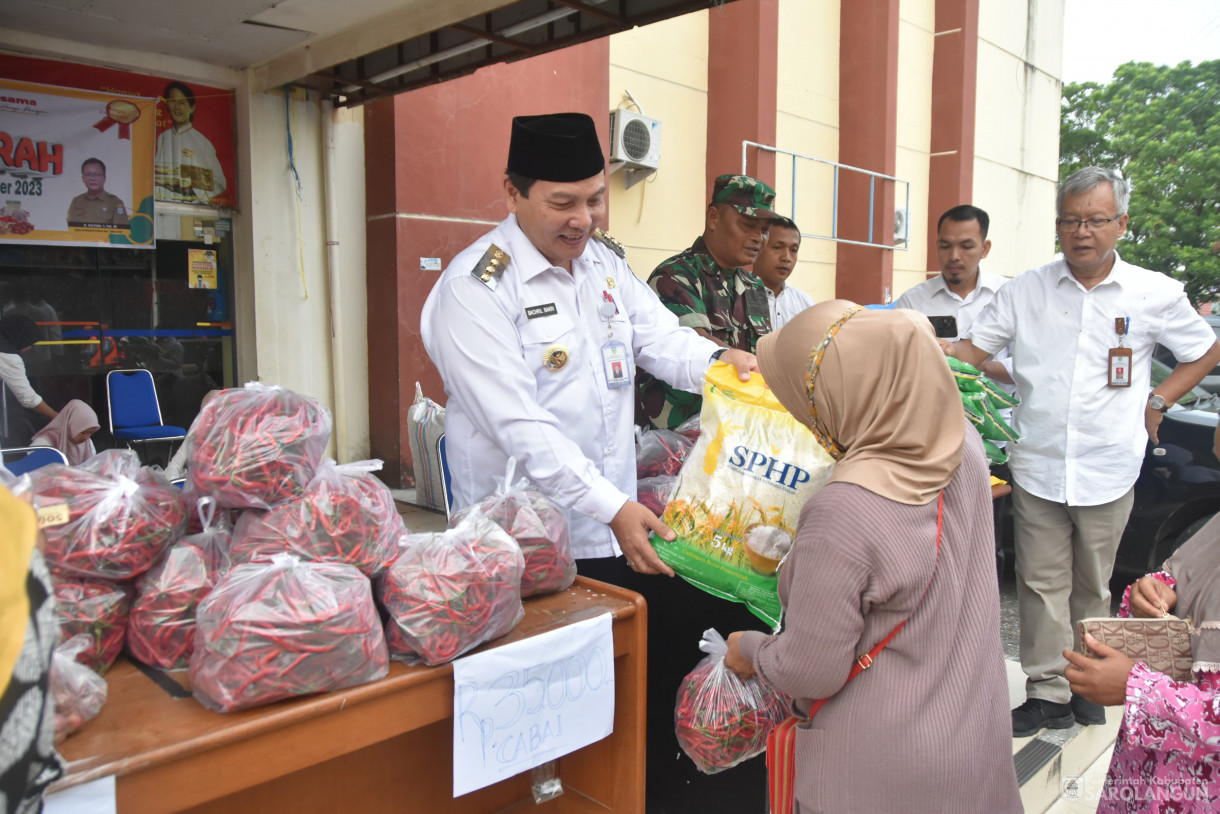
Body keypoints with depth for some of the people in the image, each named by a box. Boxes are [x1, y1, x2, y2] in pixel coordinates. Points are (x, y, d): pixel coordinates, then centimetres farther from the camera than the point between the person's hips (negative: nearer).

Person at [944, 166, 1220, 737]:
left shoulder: (1155, 293, 1)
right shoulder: (1026, 290, 2)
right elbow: (970, 351, 3)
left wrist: (1156, 402, 5)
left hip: (1108, 469, 0)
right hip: (1037, 465, 0)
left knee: (1091, 587, 13)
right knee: (1042, 583, 5)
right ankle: (1048, 694, 17)